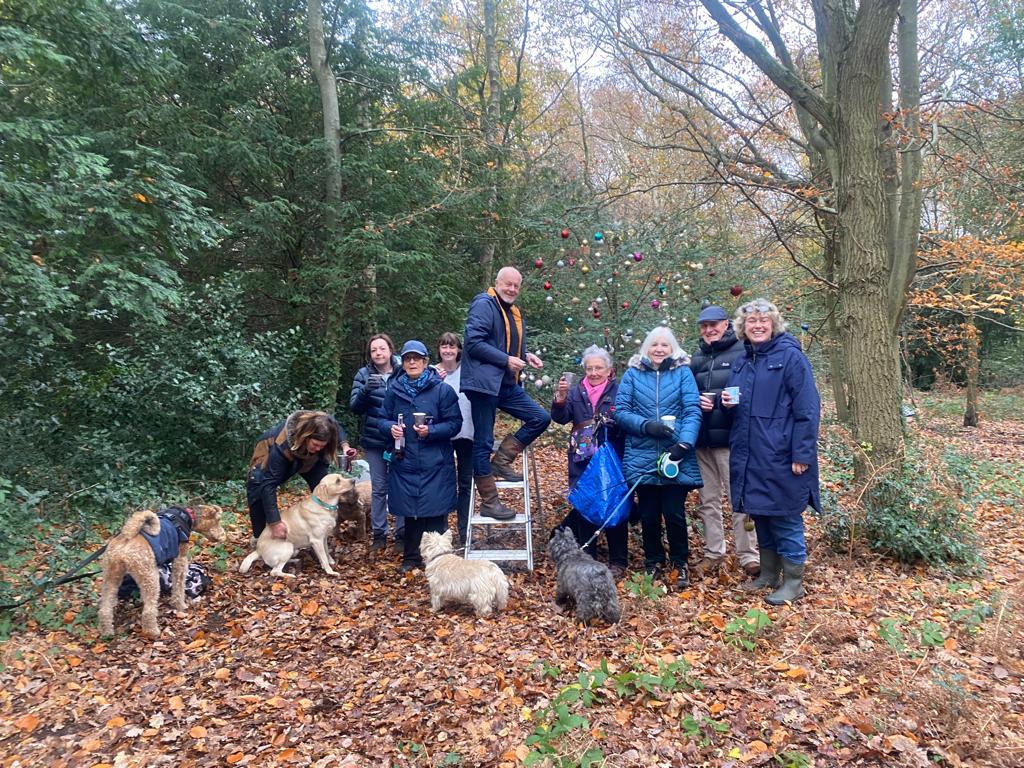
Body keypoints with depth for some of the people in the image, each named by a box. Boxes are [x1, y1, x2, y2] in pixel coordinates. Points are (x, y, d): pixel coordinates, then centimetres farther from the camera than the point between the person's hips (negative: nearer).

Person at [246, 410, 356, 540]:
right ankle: (259, 537, -5)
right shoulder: (282, 445, -47)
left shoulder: (326, 426, -35)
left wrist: (344, 445, -28)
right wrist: (275, 522, -46)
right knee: (258, 486, -23)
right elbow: (268, 483, -44)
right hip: (269, 450, -4)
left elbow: (337, 429, -7)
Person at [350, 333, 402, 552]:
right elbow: (354, 406, -5)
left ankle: (401, 534, 15)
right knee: (378, 488, 7)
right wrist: (366, 390, -24)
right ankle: (379, 534, 17)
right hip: (373, 440, 1)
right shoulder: (364, 374, 1)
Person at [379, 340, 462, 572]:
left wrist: (431, 431, -19)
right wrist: (390, 428, -10)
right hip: (405, 462, 3)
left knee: (435, 512, -1)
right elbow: (382, 420, 12)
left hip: (435, 464, -3)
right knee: (410, 512, 11)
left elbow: (455, 423, -5)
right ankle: (411, 558, 25)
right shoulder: (394, 390, 5)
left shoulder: (442, 390, -5)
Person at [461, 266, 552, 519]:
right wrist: (506, 360, -19)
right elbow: (474, 342, -19)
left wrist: (526, 356, 7)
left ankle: (501, 461, 11)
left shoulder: (515, 313, 18)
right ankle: (489, 502, 8)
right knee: (483, 442, -1)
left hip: (508, 384, 9)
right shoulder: (484, 306, -9)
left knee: (541, 418, 3)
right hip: (484, 382, -9)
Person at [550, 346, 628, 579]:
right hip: (582, 462, 3)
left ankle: (618, 561, 15)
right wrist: (560, 399, -21)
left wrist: (613, 421, -24)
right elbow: (560, 418, -2)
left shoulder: (619, 391, -1)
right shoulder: (576, 392, 9)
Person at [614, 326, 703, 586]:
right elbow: (620, 411, 1)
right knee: (649, 515, 10)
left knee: (674, 513, 0)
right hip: (643, 457, 1)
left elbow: (693, 411, -5)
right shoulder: (633, 374, 6)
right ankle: (653, 562, 30)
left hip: (676, 458, -1)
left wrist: (684, 443, -18)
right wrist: (646, 425, -14)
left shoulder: (682, 372, 3)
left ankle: (679, 564, 22)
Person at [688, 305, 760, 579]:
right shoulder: (697, 358, 14)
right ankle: (713, 553, 22)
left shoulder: (741, 353, -3)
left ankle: (748, 556, 9)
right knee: (708, 500, 11)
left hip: (730, 438, -5)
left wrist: (717, 400, -22)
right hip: (702, 440, 6)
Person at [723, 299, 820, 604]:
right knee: (760, 516, 15)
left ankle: (793, 582, 15)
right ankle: (769, 574, 29)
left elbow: (807, 408, -13)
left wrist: (802, 454, -17)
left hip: (780, 456, -7)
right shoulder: (743, 362, 13)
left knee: (785, 519, 2)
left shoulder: (790, 356, -8)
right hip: (749, 456, 7)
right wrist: (728, 402, 0)